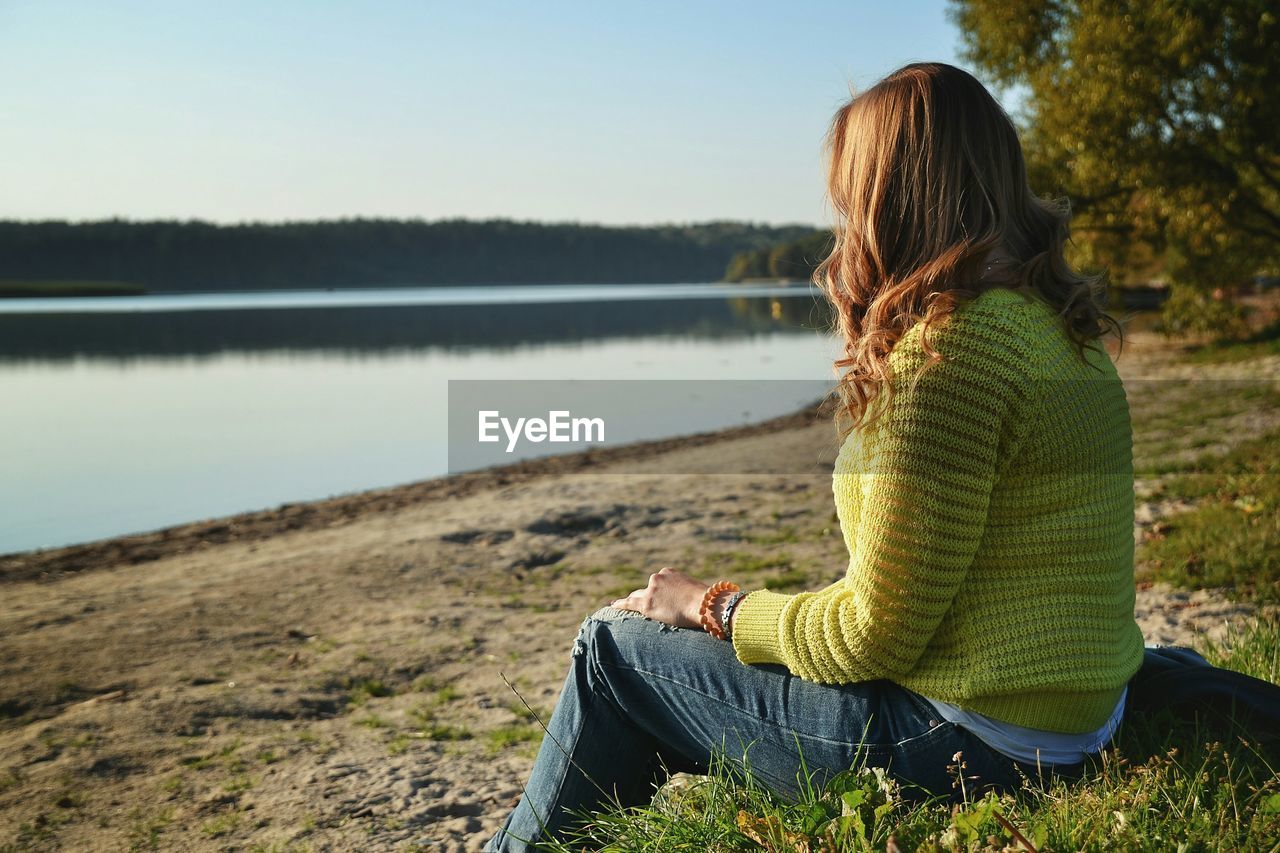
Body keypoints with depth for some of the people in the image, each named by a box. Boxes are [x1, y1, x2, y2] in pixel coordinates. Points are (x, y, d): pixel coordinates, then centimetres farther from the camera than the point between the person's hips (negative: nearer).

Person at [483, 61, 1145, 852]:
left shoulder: (951, 342, -21)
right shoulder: (1056, 321, 8)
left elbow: (874, 635, -19)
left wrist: (714, 607, -3)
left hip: (969, 744, -9)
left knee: (614, 646, 3)